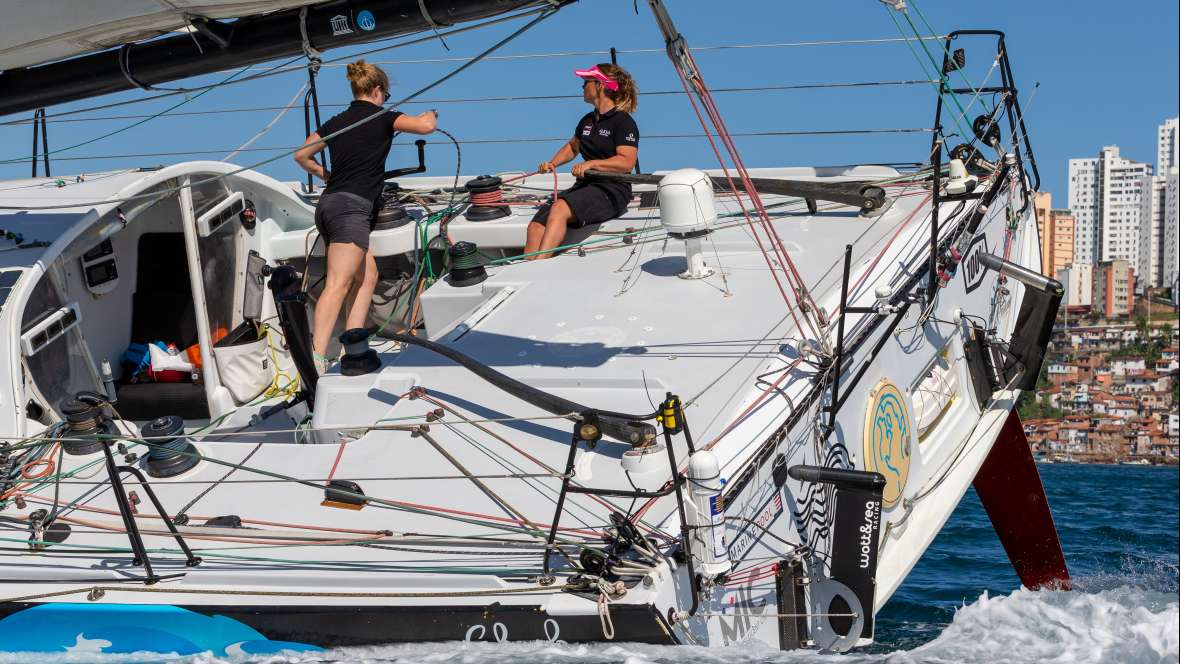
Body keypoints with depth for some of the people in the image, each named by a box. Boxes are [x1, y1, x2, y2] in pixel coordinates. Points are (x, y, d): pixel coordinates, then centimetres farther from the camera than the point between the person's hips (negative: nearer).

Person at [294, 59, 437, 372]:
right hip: (352, 207, -8)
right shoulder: (382, 117, 3)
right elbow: (426, 126, -4)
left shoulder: (335, 122, 20)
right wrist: (431, 114, 18)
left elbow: (301, 156, 25)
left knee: (367, 275, 15)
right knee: (338, 285, -16)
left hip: (328, 203, 8)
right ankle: (317, 356, -26)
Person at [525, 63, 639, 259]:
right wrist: (552, 163, 19)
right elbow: (573, 146, 38)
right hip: (585, 185, 8)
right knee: (536, 225, -15)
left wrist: (592, 164, -25)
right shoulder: (588, 120, 20)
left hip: (612, 191, -8)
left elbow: (627, 162, -17)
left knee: (559, 209, -34)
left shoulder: (623, 122, -5)